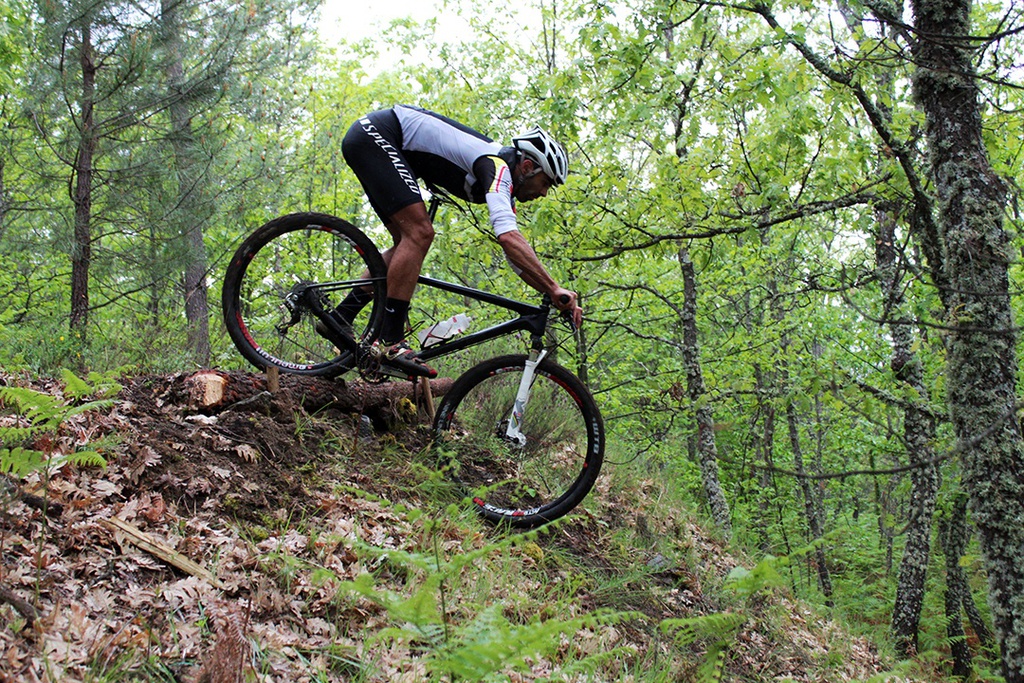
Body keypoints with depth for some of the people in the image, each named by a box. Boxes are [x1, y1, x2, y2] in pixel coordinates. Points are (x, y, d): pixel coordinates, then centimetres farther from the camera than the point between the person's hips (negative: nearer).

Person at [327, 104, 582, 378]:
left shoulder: (503, 183, 9)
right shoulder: (497, 166, -20)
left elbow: (518, 259, 11)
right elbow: (508, 237, -36)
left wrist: (552, 294, 1)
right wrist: (555, 288, -35)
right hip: (375, 134, -10)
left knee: (410, 242, 8)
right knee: (419, 233, -19)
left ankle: (340, 318, 10)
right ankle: (390, 341, -19)